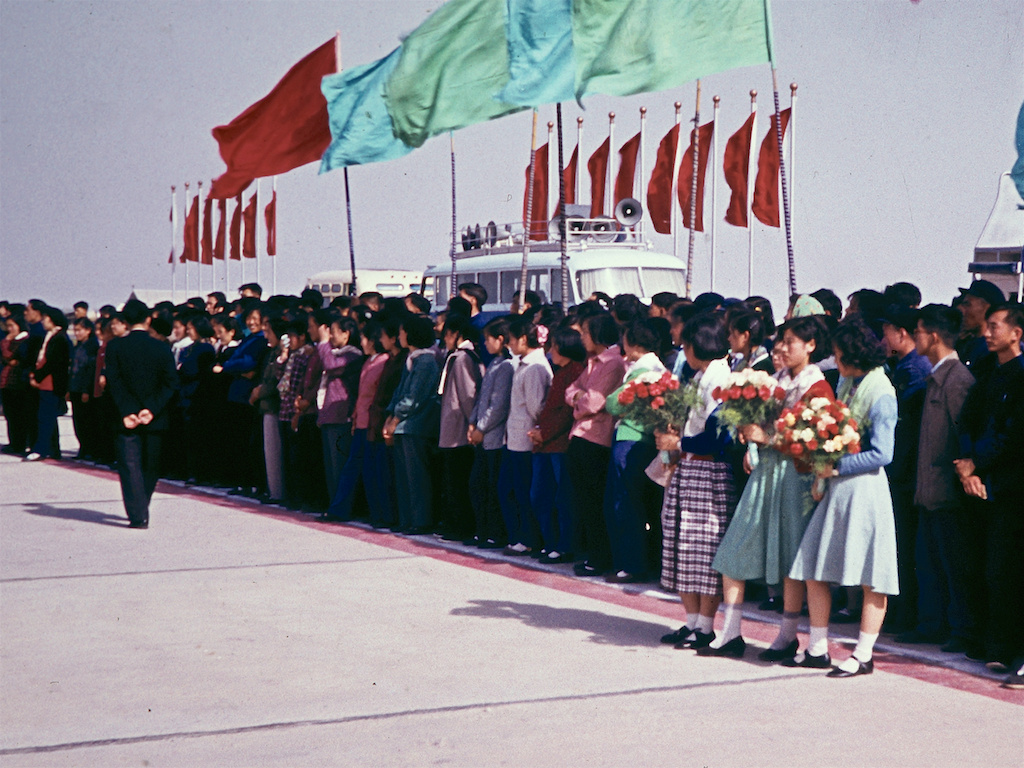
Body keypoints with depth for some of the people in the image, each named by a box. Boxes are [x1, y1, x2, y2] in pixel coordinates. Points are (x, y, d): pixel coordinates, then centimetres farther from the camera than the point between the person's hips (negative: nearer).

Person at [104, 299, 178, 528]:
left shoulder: (115, 347, -5)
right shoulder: (162, 348, -3)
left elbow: (114, 382, -9)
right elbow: (170, 383, -8)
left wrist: (126, 412, -11)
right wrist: (152, 409, -10)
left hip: (127, 417, -2)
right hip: (155, 419, 2)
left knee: (130, 466, 0)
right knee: (150, 466, 16)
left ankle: (138, 515, -9)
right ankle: (141, 511, 24)